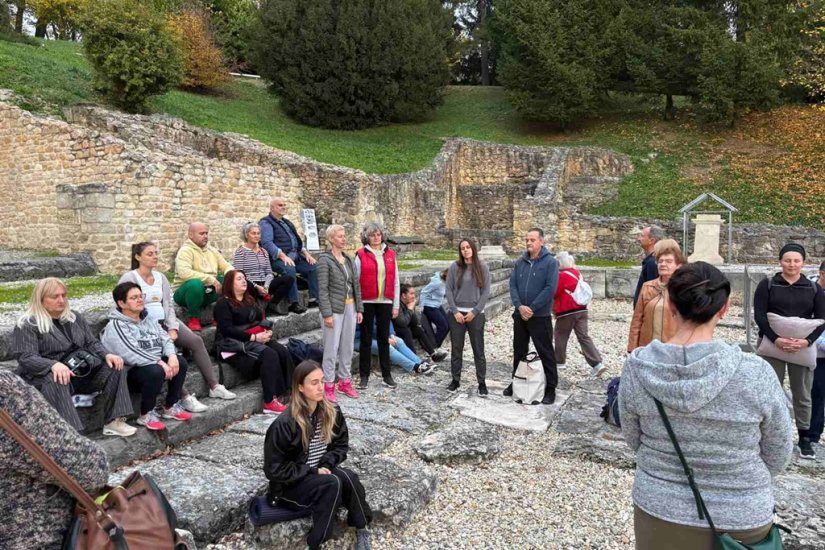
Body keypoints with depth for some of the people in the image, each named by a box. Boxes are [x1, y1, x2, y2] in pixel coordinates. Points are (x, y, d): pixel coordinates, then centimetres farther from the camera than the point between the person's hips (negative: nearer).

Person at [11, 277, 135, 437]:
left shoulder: (75, 317, 15)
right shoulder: (27, 325, -5)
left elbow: (91, 343, 14)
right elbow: (26, 357, -17)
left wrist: (106, 355, -10)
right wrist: (54, 365, -38)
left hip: (80, 373, 6)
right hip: (45, 376, -6)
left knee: (115, 367, -14)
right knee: (56, 381, -40)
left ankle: (114, 422, -18)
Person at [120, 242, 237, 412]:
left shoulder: (160, 277, 13)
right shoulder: (129, 278, -6)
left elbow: (168, 305, 10)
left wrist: (172, 328, -6)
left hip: (164, 322, 6)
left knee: (196, 340, -13)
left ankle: (214, 386, -10)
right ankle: (184, 397, -27)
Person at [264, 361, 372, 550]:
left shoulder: (331, 412, -6)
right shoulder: (284, 424, -21)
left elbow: (341, 445, 5)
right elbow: (274, 469, -16)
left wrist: (326, 465, -14)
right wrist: (312, 472, -19)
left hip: (320, 472, 5)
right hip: (291, 484, -4)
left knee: (348, 477, -28)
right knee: (332, 484, -32)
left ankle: (362, 530, -12)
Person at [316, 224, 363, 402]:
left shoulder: (349, 259, 11)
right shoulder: (324, 260, -8)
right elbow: (322, 289, -13)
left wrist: (359, 308, 10)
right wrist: (327, 313, -17)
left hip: (350, 307, 6)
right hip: (334, 308, -6)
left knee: (348, 347, 11)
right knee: (332, 347, -2)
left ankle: (345, 381, 23)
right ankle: (328, 385, 7)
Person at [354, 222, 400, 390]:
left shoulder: (390, 254, 6)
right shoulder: (361, 255, -3)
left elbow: (395, 281, 8)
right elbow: (355, 280, -4)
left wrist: (396, 305, 5)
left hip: (385, 302, 3)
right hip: (367, 302, -2)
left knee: (384, 338, 9)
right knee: (366, 339, 6)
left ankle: (386, 375, 17)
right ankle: (364, 376, 13)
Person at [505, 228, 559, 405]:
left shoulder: (550, 262, -8)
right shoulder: (520, 262, 7)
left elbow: (550, 289, -16)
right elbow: (512, 285, 3)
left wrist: (532, 308, -18)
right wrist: (519, 306, -14)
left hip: (540, 316, -5)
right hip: (520, 315, 5)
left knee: (545, 352, 2)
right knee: (519, 351, 16)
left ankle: (550, 388, 11)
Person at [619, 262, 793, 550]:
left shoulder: (636, 367, -16)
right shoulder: (755, 373, -21)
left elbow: (633, 440, -1)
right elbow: (778, 457, -6)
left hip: (658, 511, 1)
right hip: (739, 520, -1)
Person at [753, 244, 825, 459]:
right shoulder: (767, 285, 2)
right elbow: (759, 316, -6)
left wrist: (808, 340, -15)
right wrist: (776, 339, -19)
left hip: (802, 347, 2)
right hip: (773, 345, -1)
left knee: (802, 395, 6)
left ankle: (804, 438, 17)